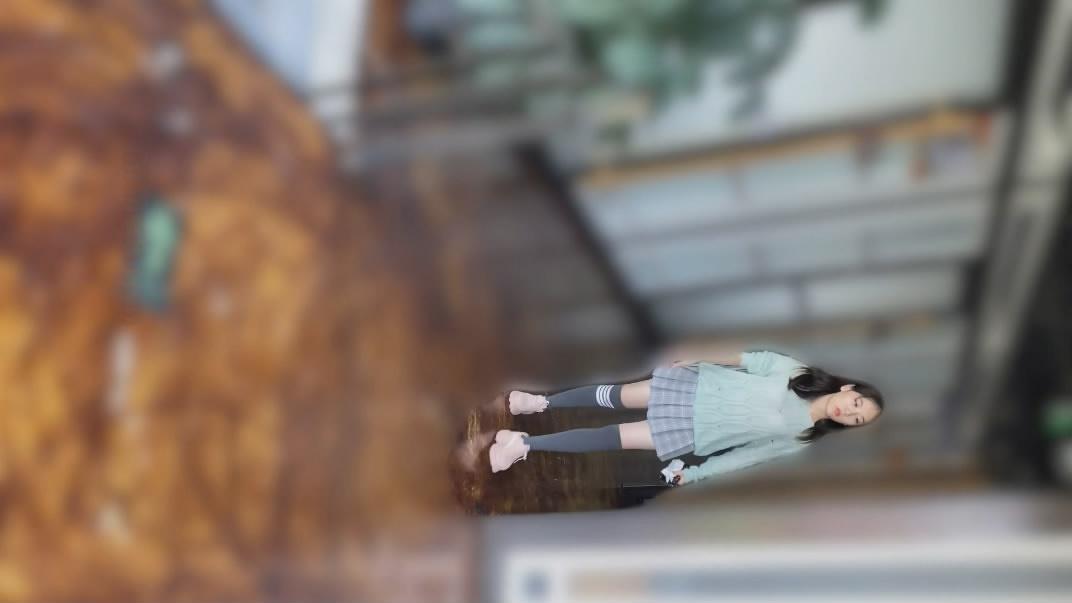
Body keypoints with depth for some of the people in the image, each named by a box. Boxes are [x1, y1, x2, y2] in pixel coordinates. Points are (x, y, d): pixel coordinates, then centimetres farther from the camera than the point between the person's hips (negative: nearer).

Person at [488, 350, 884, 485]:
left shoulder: (799, 439, -4)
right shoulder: (794, 371, -6)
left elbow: (747, 455, -4)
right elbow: (751, 359, 4)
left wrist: (694, 474, -4)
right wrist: (698, 358, 2)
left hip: (694, 433, -1)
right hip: (695, 386, 1)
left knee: (616, 438, -8)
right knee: (614, 397, -2)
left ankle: (526, 443, -2)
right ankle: (541, 403, 19)